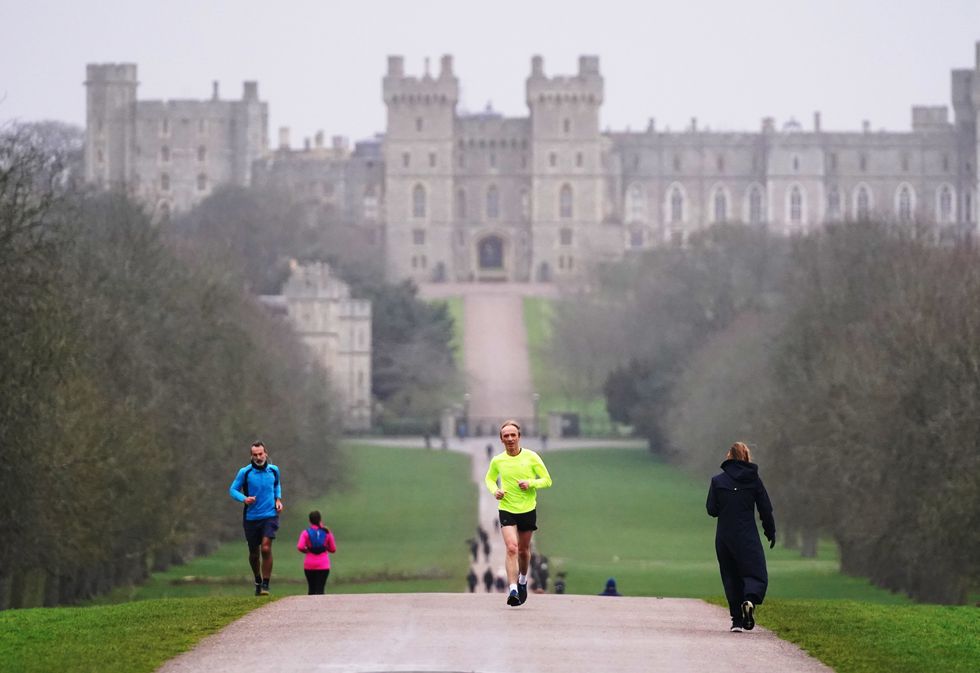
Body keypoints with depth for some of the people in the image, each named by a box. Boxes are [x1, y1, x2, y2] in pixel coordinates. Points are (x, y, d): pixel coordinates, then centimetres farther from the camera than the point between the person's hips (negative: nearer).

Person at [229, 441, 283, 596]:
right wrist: (244, 499, -19)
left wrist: (278, 499, 7)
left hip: (270, 515, 0)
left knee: (266, 548, -18)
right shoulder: (245, 472, -7)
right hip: (251, 518, 0)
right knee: (254, 553, 10)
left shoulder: (273, 470, 3)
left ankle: (266, 585, -10)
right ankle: (258, 581, 35)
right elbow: (233, 490, 0)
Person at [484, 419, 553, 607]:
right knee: (511, 548, -18)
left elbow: (547, 480, 0)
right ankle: (513, 590, -24)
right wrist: (495, 490, -3)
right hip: (506, 510, -1)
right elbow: (489, 478, 19)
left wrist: (531, 483, -19)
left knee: (523, 550, 13)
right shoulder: (497, 461, -1)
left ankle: (523, 580, 41)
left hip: (528, 509, 1)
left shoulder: (531, 457, -6)